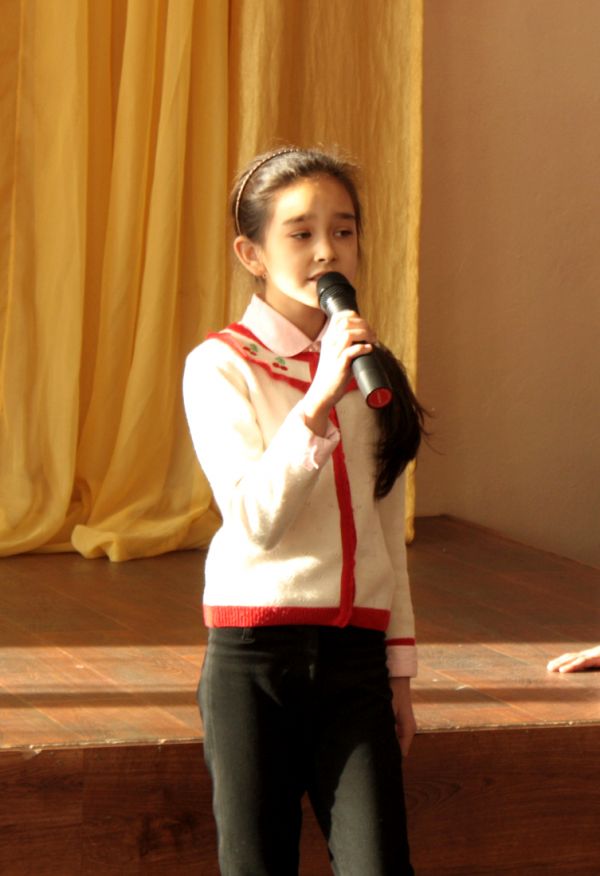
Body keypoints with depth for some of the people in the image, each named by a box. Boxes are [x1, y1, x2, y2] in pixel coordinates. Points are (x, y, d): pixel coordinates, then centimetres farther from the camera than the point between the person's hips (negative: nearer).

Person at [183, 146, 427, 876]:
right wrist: (318, 400, -25)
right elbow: (254, 519, -17)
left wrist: (399, 668, 16)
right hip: (253, 656, -4)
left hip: (353, 656, 4)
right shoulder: (220, 366, -4)